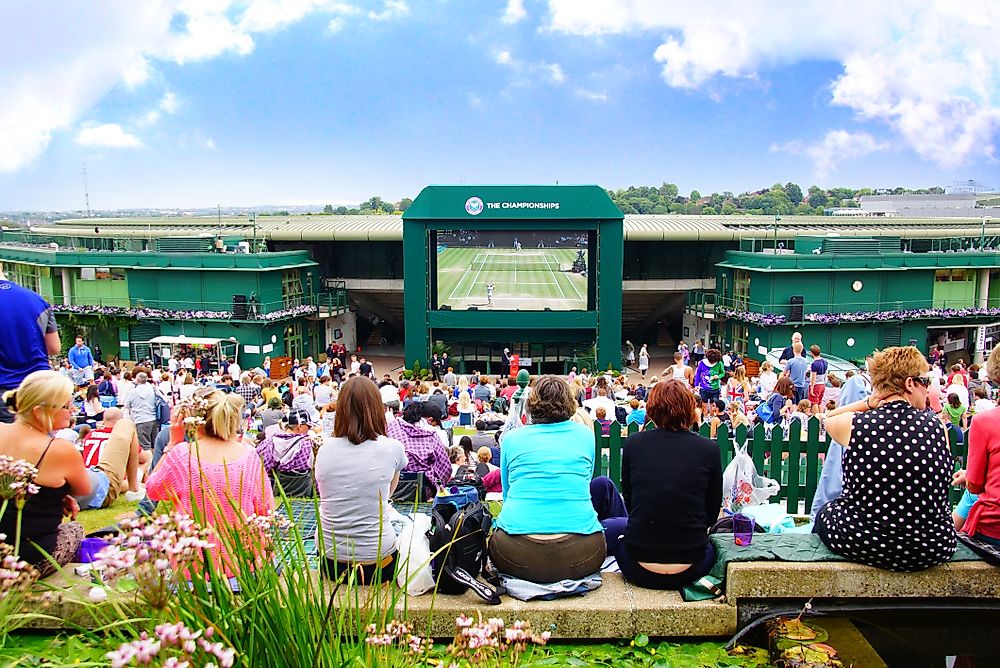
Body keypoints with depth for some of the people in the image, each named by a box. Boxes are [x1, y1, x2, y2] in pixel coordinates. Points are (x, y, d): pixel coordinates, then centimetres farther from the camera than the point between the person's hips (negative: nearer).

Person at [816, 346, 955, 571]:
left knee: (824, 513, 32)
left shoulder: (855, 424, -12)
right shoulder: (937, 426, -10)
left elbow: (828, 418, 13)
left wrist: (869, 403, -1)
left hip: (860, 544, -2)